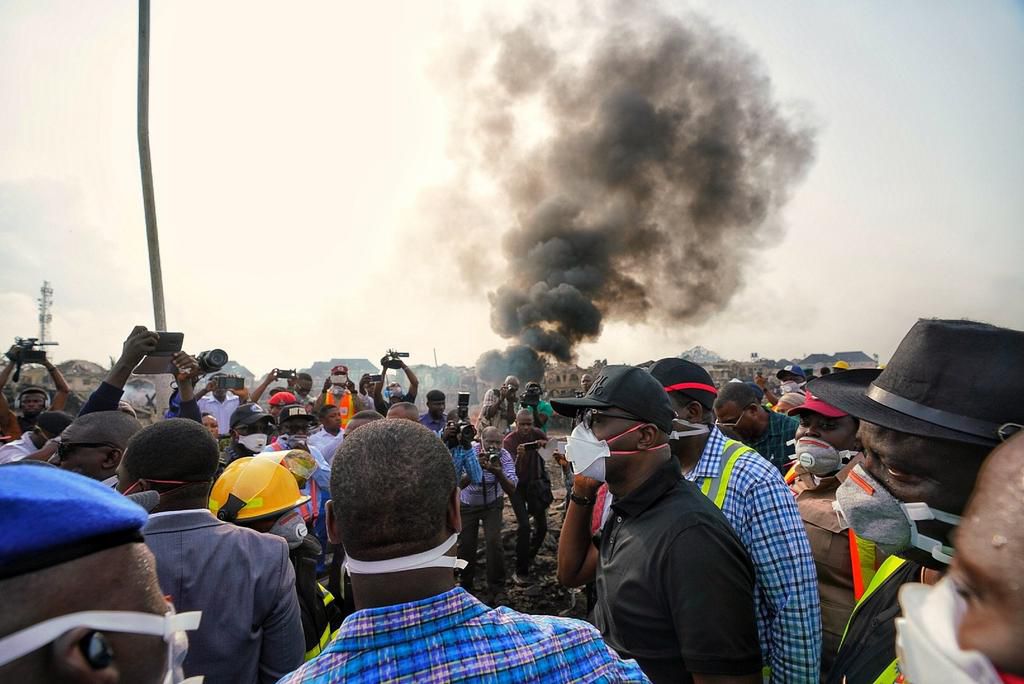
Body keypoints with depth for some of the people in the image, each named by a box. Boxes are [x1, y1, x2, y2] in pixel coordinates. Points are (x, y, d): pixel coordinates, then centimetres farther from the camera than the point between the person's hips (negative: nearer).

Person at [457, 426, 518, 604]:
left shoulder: (504, 457, -24)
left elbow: (512, 490, -31)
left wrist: (498, 473, -48)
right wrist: (476, 468, -50)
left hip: (492, 504, 0)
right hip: (467, 504, 0)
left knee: (493, 542, -15)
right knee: (465, 545, 3)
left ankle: (497, 589, 2)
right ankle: (465, 586, 29)